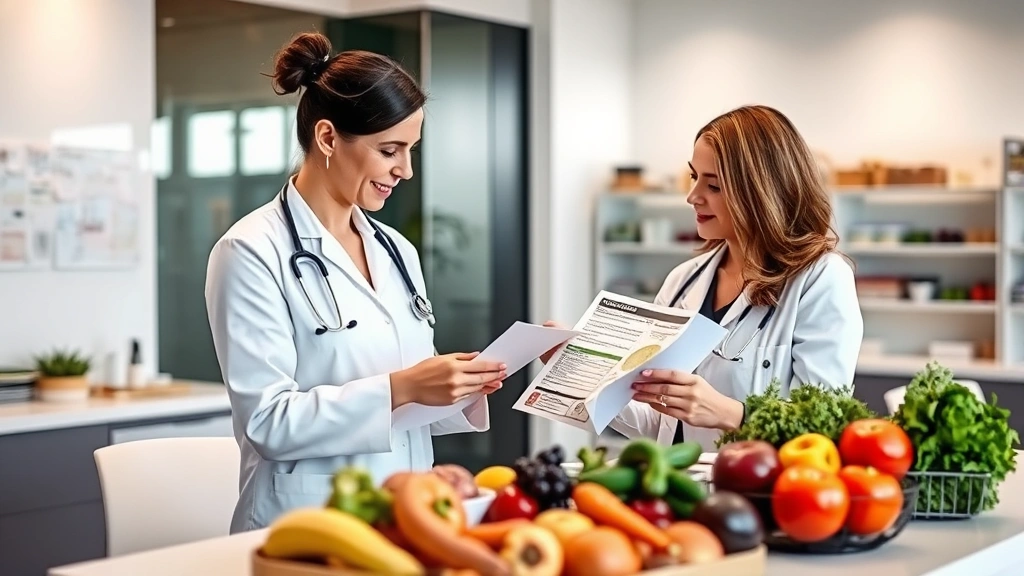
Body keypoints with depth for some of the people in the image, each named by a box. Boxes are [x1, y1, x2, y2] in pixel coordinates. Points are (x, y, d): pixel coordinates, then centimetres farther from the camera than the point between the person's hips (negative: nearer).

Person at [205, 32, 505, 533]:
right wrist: (399, 389, -20)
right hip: (307, 527, -6)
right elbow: (268, 421, -14)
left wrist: (459, 386, -2)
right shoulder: (253, 253, -8)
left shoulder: (397, 251, 12)